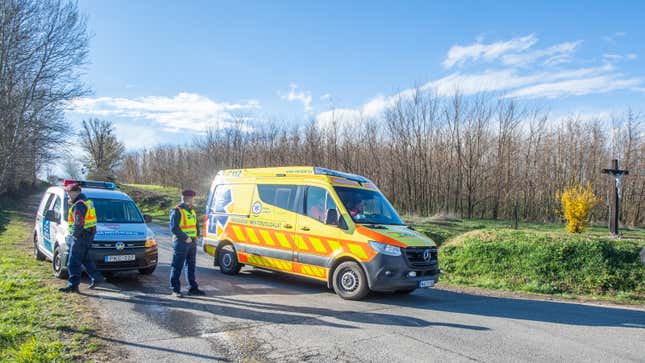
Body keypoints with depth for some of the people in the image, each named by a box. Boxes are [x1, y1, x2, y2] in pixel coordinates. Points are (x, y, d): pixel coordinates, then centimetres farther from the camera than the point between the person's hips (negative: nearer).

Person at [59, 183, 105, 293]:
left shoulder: (79, 205, -16)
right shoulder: (87, 201, 16)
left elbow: (79, 222, -24)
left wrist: (75, 234, -20)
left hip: (81, 235, -11)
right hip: (88, 235, 11)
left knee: (74, 262, -4)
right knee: (85, 259, 20)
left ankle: (73, 285, -1)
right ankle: (97, 277, 23)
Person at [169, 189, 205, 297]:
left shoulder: (192, 211, 15)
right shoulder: (177, 211, -11)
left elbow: (197, 225, 23)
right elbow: (174, 228, -17)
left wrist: (197, 236, 7)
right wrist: (186, 238, -19)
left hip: (192, 243, 8)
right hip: (181, 243, -8)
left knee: (191, 266, 14)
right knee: (177, 267, -1)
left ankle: (193, 288, 21)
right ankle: (175, 289, 7)